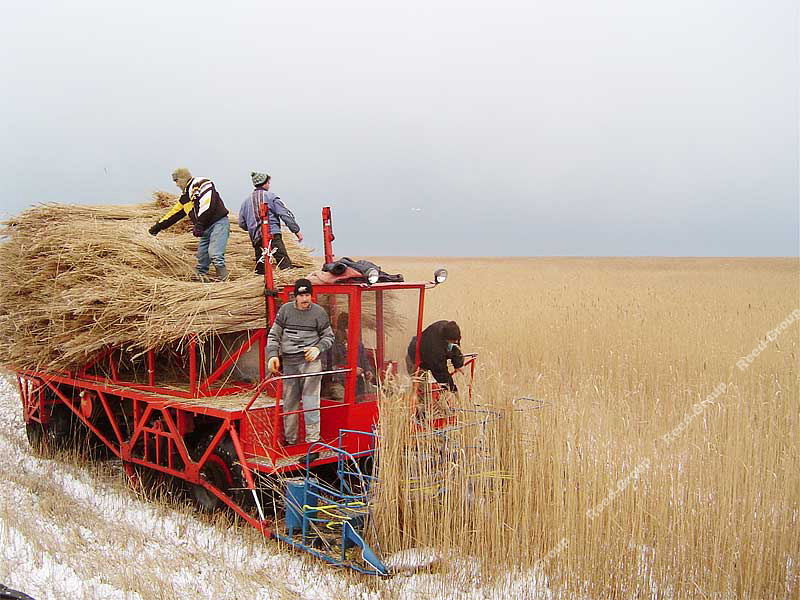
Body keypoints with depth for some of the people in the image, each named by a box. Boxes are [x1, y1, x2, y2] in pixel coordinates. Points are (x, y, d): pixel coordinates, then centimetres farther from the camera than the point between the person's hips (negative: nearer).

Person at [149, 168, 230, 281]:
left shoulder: (202, 184, -8)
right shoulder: (185, 197, 20)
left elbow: (207, 205, -21)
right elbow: (174, 213, 30)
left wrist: (199, 225, -24)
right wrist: (157, 227, 33)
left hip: (218, 223, -9)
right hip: (206, 229, 9)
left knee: (215, 254, -22)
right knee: (201, 256, 4)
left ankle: (222, 278, -25)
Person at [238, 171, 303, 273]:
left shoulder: (246, 201, 16)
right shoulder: (270, 196, 3)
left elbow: (242, 223, 17)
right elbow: (285, 214, -3)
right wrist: (296, 230, 1)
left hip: (256, 238, 5)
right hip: (273, 234, -5)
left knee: (260, 269, 10)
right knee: (285, 265, -13)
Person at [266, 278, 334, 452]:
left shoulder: (319, 312, 2)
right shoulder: (285, 310, 7)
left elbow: (328, 336, 11)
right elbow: (273, 334, 13)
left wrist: (318, 348, -7)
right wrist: (273, 355, 0)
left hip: (310, 361, -3)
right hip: (289, 362, 3)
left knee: (310, 402, -10)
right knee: (289, 402, 9)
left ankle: (313, 441, -6)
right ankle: (290, 440, 22)